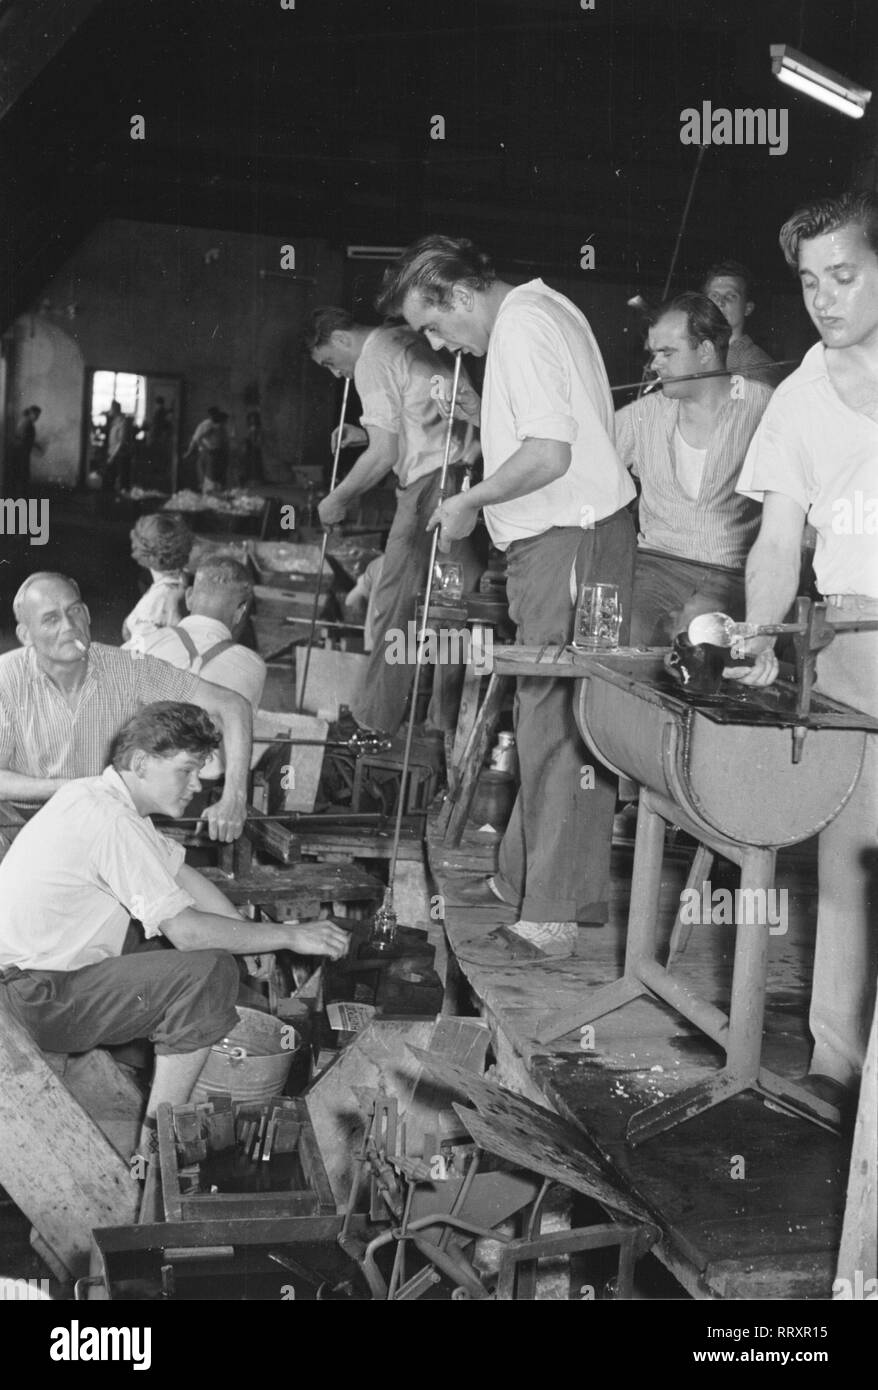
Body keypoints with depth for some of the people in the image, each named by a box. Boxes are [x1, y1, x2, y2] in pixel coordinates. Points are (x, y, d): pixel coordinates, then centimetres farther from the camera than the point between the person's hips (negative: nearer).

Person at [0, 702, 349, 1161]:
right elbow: (186, 930, -27)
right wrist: (288, 936, -17)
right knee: (209, 971, -19)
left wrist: (259, 939, 2)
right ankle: (158, 1142, -9)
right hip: (44, 998, -10)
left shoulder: (98, 795, 7)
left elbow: (183, 875, 11)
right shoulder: (112, 822, -24)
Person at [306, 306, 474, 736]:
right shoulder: (403, 339, 22)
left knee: (396, 601, -1)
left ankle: (374, 719, 6)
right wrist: (364, 433, 24)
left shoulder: (373, 361, -6)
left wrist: (339, 499, -1)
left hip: (432, 480, -9)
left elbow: (384, 453, -13)